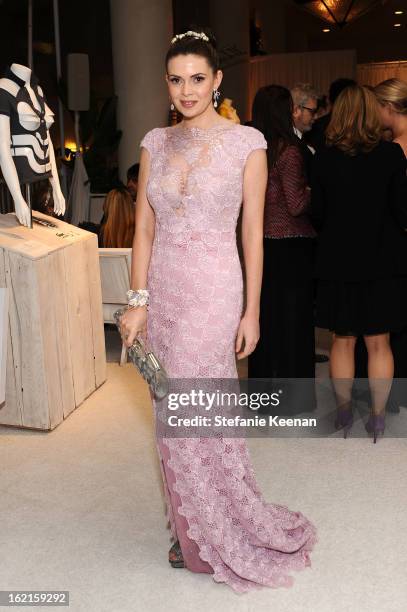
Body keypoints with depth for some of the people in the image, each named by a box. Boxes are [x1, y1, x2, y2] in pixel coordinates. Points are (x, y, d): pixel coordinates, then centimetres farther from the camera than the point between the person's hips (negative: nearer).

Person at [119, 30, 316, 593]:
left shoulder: (246, 143, -3)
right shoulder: (155, 143, 7)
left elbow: (253, 232, -3)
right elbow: (144, 229, 5)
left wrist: (251, 311, -5)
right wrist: (138, 302, -2)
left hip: (212, 292, -4)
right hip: (162, 292, 4)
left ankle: (220, 538, 23)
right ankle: (194, 534, 30)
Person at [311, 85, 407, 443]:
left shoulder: (325, 158, -5)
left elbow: (318, 213, 1)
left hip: (339, 262, 1)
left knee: (343, 341, 13)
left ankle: (344, 413, 22)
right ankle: (378, 417, 16)